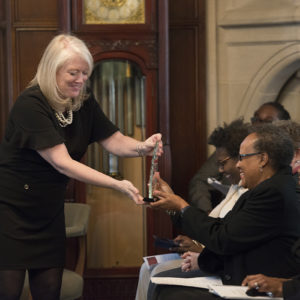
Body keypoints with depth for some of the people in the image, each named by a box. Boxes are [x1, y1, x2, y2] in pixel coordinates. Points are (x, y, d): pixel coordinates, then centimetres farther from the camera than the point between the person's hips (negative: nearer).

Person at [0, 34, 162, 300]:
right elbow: (61, 162, -28)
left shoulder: (84, 103, -1)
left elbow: (114, 141, -1)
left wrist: (142, 147, -25)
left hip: (49, 212, 7)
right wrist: (117, 185, -34)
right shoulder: (30, 104, -23)